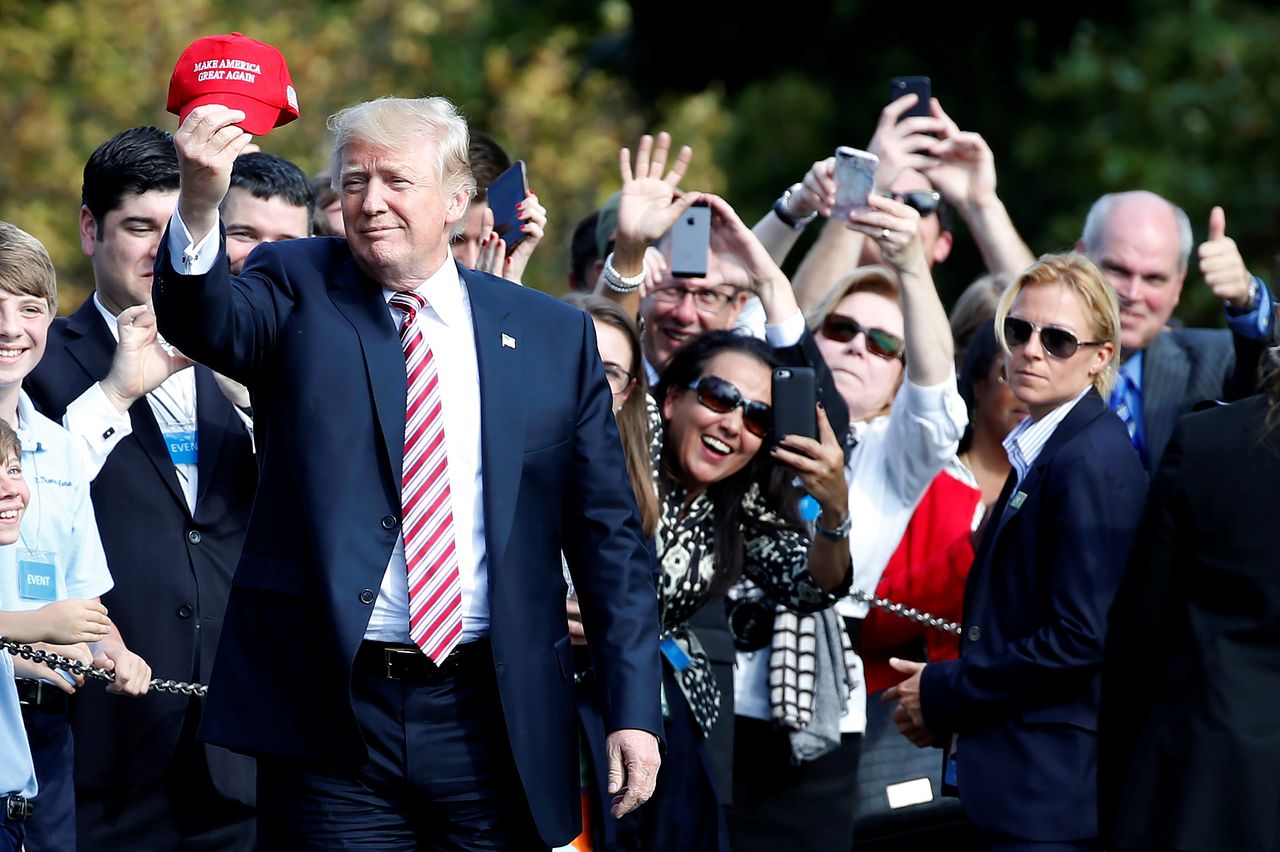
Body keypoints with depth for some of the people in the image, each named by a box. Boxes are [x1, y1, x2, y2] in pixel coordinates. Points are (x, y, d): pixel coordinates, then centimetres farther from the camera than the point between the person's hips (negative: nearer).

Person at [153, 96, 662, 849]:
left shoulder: (554, 335, 8)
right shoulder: (298, 292, 5)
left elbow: (608, 533, 8)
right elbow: (208, 324, -17)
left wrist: (635, 708, 1)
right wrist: (201, 205, -38)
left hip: (494, 722, 1)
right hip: (333, 715, -1)